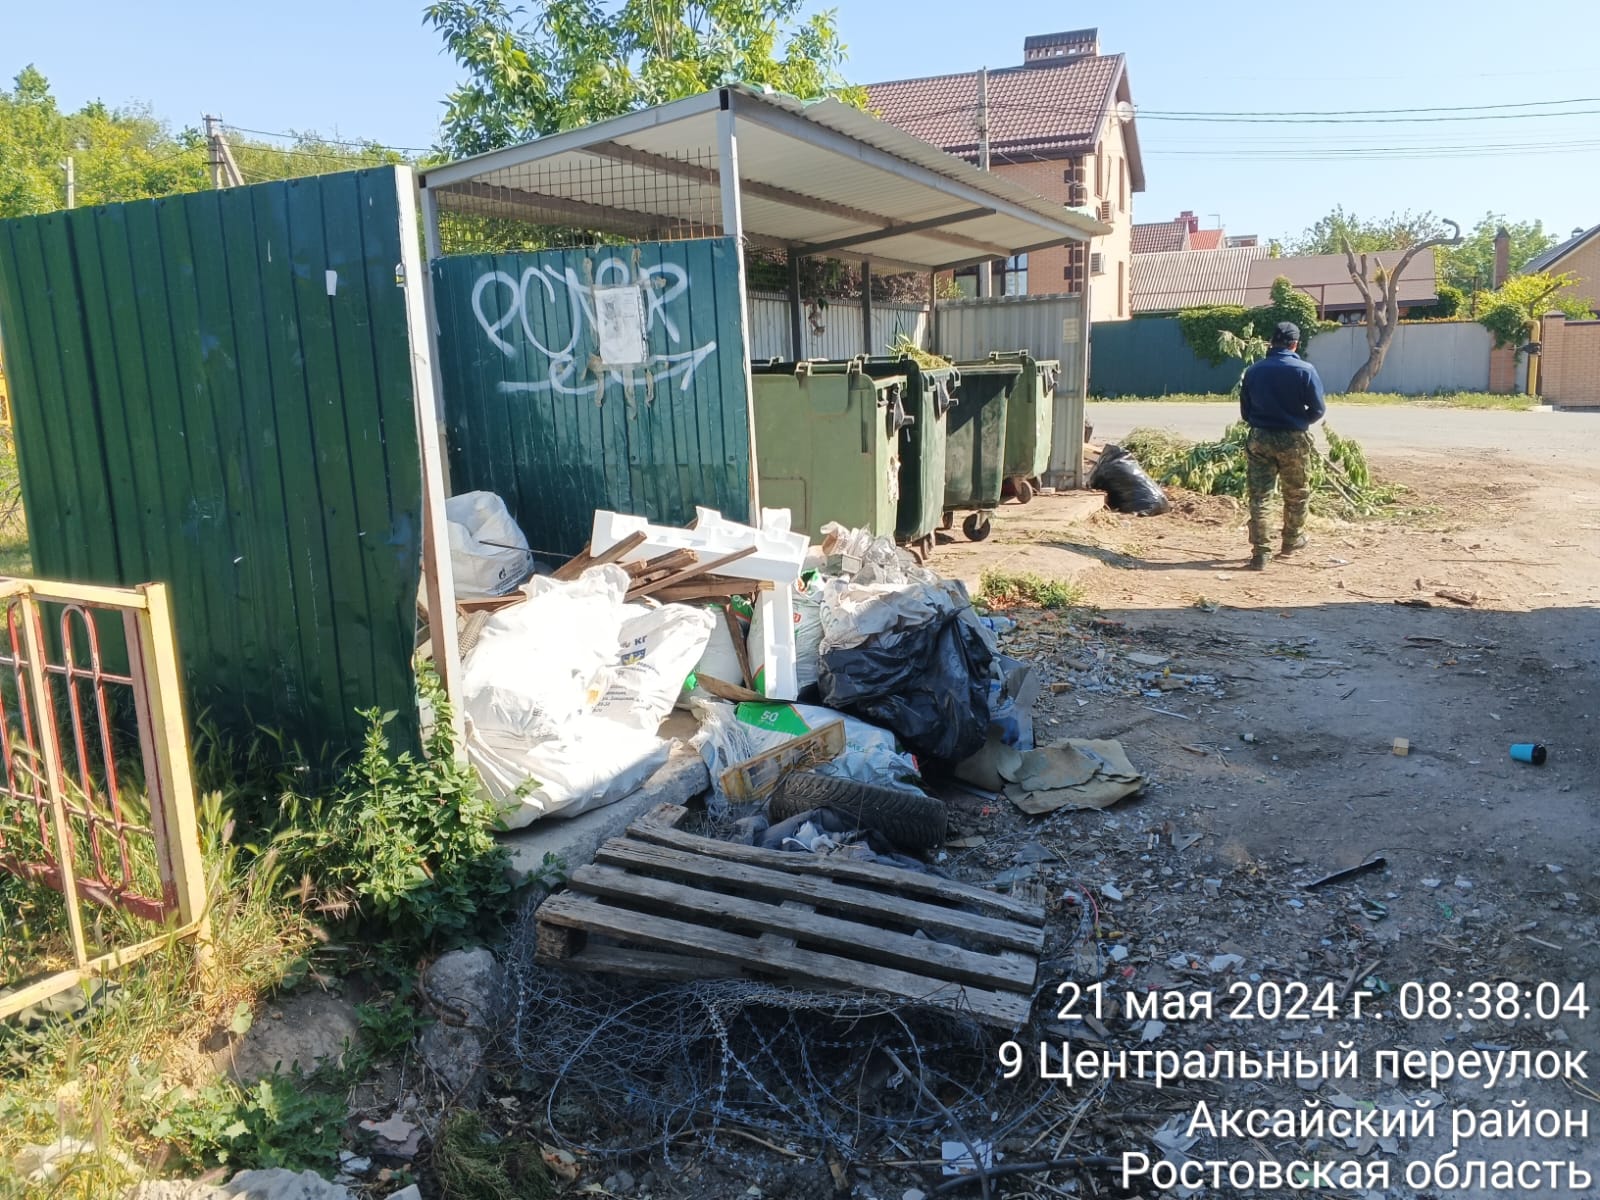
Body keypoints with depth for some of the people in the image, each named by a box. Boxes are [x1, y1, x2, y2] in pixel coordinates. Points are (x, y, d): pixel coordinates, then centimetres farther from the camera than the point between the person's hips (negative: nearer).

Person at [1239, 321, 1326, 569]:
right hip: (1293, 440, -2)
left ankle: (1261, 552, -3)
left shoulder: (1253, 370, 1)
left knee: (1259, 496, 2)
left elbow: (1244, 411, 6)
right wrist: (1300, 422, 13)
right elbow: (1318, 409, -5)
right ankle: (1292, 540, 33)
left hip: (1260, 439, 2)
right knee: (1296, 494, 18)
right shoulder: (1304, 370, -8)